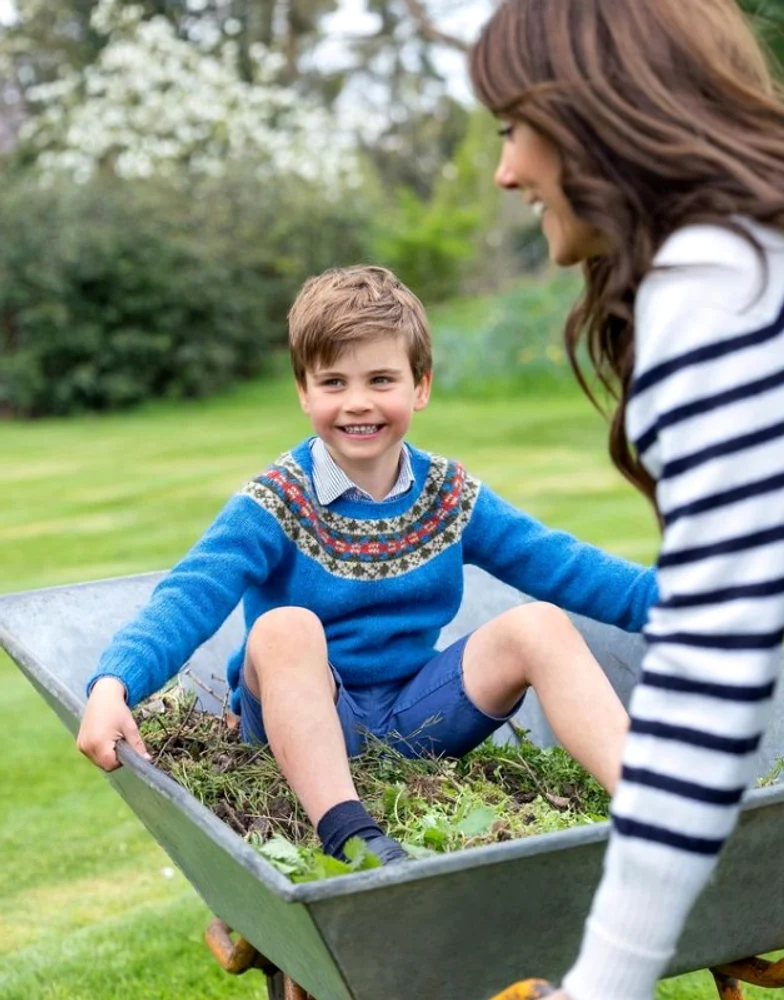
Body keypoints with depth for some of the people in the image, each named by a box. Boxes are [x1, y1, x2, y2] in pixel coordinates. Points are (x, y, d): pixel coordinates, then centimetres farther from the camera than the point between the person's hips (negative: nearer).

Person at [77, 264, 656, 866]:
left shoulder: (451, 495, 4)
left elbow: (566, 567, 1)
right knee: (285, 628, -33)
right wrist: (113, 685, -41)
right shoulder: (274, 505, -9)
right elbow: (188, 599, -23)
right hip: (304, 724, -3)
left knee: (540, 625, -17)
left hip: (417, 716, 3)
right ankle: (349, 835, -44)